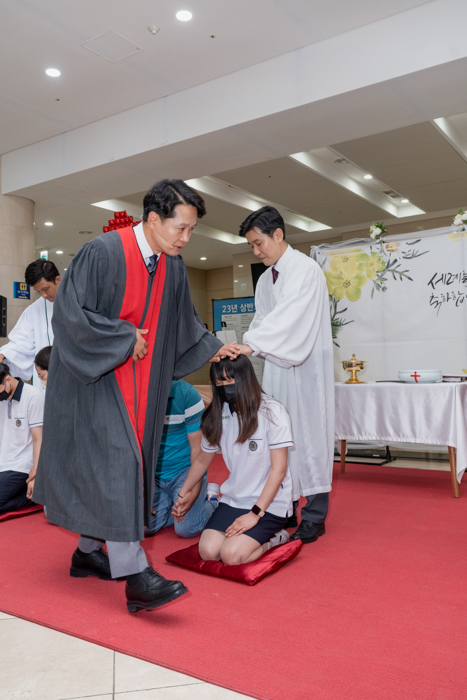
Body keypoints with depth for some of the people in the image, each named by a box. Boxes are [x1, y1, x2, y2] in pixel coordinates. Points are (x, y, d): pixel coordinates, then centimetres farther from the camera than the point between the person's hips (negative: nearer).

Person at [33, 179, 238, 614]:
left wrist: (213, 349, 11)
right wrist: (125, 337, -17)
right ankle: (135, 577, -13)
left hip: (138, 383, 7)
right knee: (114, 462, -14)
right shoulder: (102, 253, -17)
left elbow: (183, 323, 18)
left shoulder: (174, 268, 4)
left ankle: (87, 552, 27)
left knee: (104, 468, 12)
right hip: (96, 377, -7)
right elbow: (70, 312, -19)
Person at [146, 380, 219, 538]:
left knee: (186, 528, -15)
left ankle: (210, 499, 13)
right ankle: (170, 503, 15)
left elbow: (198, 447, -11)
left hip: (185, 470, -3)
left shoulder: (186, 393, -17)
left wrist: (194, 491, -17)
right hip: (152, 474, 4)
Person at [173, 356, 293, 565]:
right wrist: (182, 494, 25)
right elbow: (203, 460, 17)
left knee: (231, 555, -21)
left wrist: (255, 513, -17)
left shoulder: (272, 412, -14)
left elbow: (279, 469, -14)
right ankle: (260, 536, 12)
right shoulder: (217, 415, 1)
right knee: (208, 551, -14)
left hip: (269, 502, -5)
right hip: (233, 499, 5)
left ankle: (274, 538, 7)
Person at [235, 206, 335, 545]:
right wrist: (241, 350, -5)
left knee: (309, 434, -3)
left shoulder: (306, 269, -11)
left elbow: (290, 315, -24)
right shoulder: (265, 279, 15)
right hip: (278, 365, 7)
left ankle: (314, 517, 8)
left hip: (307, 367, -7)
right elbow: (262, 320, 13)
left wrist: (250, 344, -33)